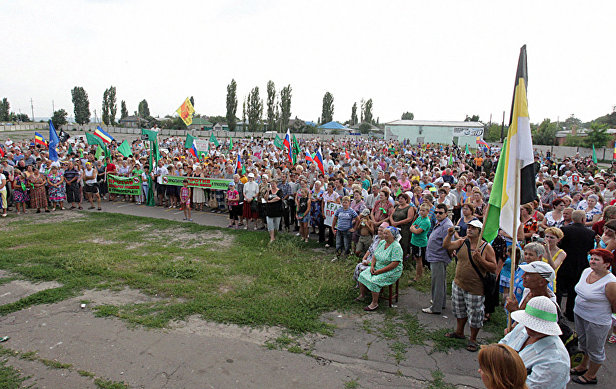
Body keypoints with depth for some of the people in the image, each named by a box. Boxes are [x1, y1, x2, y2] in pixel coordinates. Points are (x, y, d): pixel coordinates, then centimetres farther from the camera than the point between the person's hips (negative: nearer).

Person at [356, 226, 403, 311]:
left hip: (392, 272, -8)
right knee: (362, 275, -4)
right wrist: (372, 266, -6)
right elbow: (375, 256, 13)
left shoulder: (396, 246, -19)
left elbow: (395, 264, -24)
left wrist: (379, 271, -22)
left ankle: (375, 303, -12)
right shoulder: (382, 242, 6)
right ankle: (362, 295, 12)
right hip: (378, 267, 8)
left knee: (374, 281, -26)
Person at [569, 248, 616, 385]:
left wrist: (603, 311, 1)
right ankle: (583, 366, 46)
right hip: (579, 314, 7)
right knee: (583, 342, 25)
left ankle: (591, 375, 32)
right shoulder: (586, 271, -3)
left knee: (595, 349, 12)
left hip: (597, 322, -7)